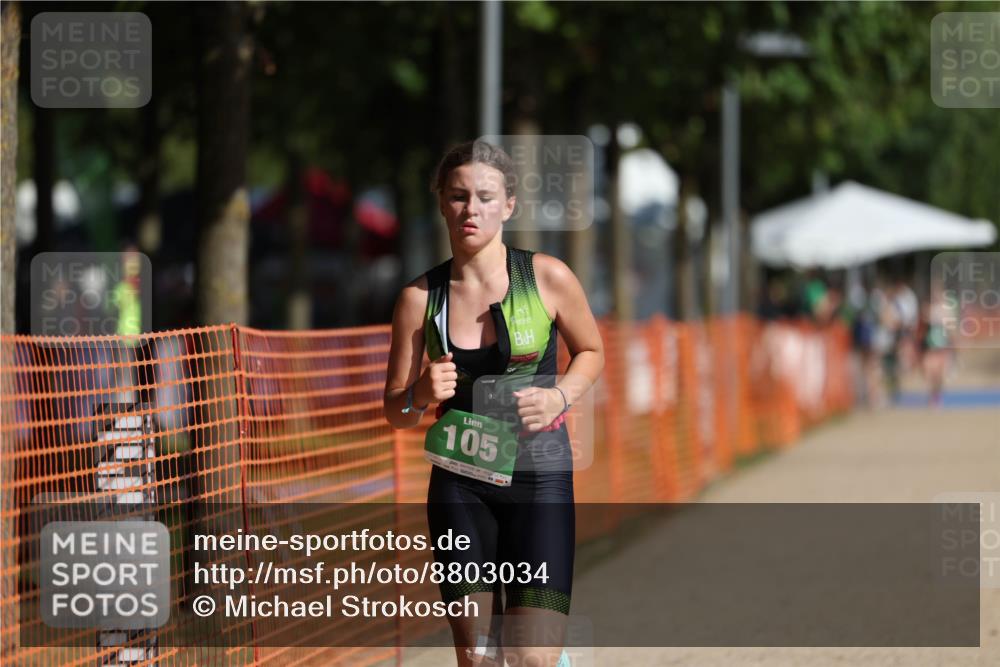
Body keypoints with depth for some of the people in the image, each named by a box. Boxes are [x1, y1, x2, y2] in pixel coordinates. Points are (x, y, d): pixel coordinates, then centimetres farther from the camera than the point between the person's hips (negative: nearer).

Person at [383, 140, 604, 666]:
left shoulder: (548, 278, -4)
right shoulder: (419, 297, 1)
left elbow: (590, 351, 13)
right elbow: (395, 411, 7)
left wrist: (559, 396, -8)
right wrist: (421, 394, -16)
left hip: (538, 474, -2)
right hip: (459, 482, 2)